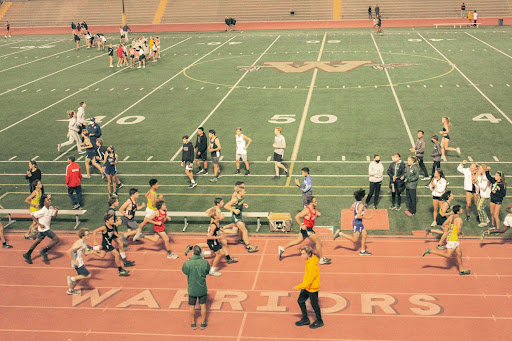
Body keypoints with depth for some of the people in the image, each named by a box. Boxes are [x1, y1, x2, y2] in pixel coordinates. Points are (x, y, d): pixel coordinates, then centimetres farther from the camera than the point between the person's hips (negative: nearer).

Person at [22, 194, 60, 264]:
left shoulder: (51, 208, 1)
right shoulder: (43, 211, -22)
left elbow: (53, 217, 9)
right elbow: (33, 216, -15)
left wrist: (56, 211, -8)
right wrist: (39, 224, -18)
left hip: (46, 228, 8)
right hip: (44, 229, -8)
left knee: (38, 241, 18)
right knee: (56, 239, -10)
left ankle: (28, 255, 28)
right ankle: (44, 251, -2)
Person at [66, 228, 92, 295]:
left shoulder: (84, 242, 6)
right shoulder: (79, 243, -24)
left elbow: (85, 252, 16)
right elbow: (69, 252, -28)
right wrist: (74, 260, -23)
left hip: (80, 262, 10)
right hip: (77, 263, -10)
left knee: (81, 276, 20)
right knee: (88, 275, -7)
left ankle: (70, 290, 34)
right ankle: (72, 278, 4)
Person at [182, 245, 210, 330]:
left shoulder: (187, 263, -20)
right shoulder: (205, 262, -16)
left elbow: (184, 271, 1)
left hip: (192, 288, 0)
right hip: (202, 288, 0)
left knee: (192, 306, 17)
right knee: (203, 305, 16)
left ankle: (193, 323, 31)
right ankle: (203, 323, 26)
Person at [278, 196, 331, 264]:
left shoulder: (314, 209, 3)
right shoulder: (307, 210, -24)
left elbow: (318, 214, 20)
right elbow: (297, 217, -24)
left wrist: (318, 214, -5)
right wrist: (301, 226, -20)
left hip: (310, 229, 9)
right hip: (306, 228, -9)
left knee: (298, 240, 17)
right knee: (318, 242, 1)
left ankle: (282, 248, 24)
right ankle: (322, 259, 14)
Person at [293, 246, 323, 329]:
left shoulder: (312, 266, -32)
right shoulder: (309, 261, -3)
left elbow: (309, 281, -28)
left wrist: (298, 287, -20)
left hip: (312, 288, -9)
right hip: (307, 287, 9)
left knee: (314, 304, 9)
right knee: (300, 300, 16)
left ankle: (319, 321, 30)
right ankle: (305, 319, 32)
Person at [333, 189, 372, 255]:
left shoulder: (355, 203, 2)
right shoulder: (361, 205, -23)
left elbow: (351, 208, 22)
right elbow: (358, 216, -29)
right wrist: (367, 217, -20)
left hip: (359, 223, 9)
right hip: (357, 223, -9)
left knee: (364, 235, 14)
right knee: (354, 240, -1)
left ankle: (362, 250, 21)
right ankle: (340, 233, 1)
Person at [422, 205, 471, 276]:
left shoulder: (451, 217, 4)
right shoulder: (459, 219, -19)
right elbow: (459, 231, -23)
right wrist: (461, 233, -1)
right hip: (453, 239, -9)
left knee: (459, 253, 15)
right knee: (448, 256, -2)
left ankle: (461, 270, 23)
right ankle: (430, 251, -3)